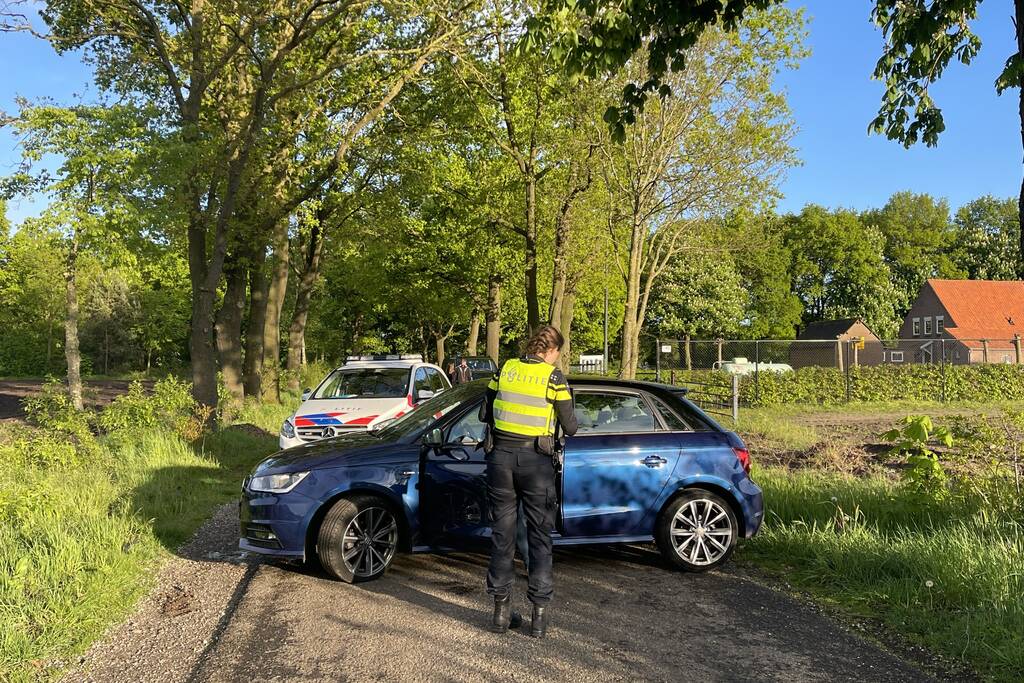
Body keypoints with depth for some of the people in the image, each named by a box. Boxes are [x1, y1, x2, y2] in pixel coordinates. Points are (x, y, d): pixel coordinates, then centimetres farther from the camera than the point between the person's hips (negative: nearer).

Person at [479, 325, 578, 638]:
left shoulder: (505, 369, 3)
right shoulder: (553, 377, -6)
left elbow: (485, 415, 9)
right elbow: (570, 427, -3)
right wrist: (568, 427, 19)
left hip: (501, 455, 3)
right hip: (536, 459, -3)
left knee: (502, 533, 12)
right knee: (539, 535, 8)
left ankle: (502, 610, 18)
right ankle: (540, 613, 10)